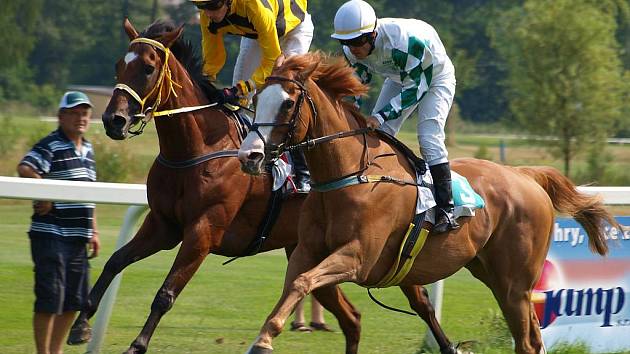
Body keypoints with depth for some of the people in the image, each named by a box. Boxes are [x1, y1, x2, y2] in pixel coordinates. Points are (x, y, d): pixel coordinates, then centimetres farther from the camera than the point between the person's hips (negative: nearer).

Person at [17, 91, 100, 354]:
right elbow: (25, 169, -29)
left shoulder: (87, 149, 16)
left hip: (77, 237, 8)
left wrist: (93, 231, 21)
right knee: (50, 299, -7)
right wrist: (45, 198, -21)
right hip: (51, 234, -8)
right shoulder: (50, 146, -10)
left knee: (74, 301, 12)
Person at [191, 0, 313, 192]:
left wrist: (248, 86, -46)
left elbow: (272, 59, -37)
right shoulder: (208, 17, -26)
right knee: (238, 90, -3)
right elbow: (212, 58, -10)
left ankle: (302, 171, -16)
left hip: (294, 27, -6)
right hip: (254, 33, 6)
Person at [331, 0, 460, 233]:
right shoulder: (352, 52, -20)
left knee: (429, 138, -21)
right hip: (399, 78, 7)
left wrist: (381, 116, -40)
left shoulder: (405, 41, -42)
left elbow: (414, 89, -34)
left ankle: (446, 208, -18)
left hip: (435, 77, -7)